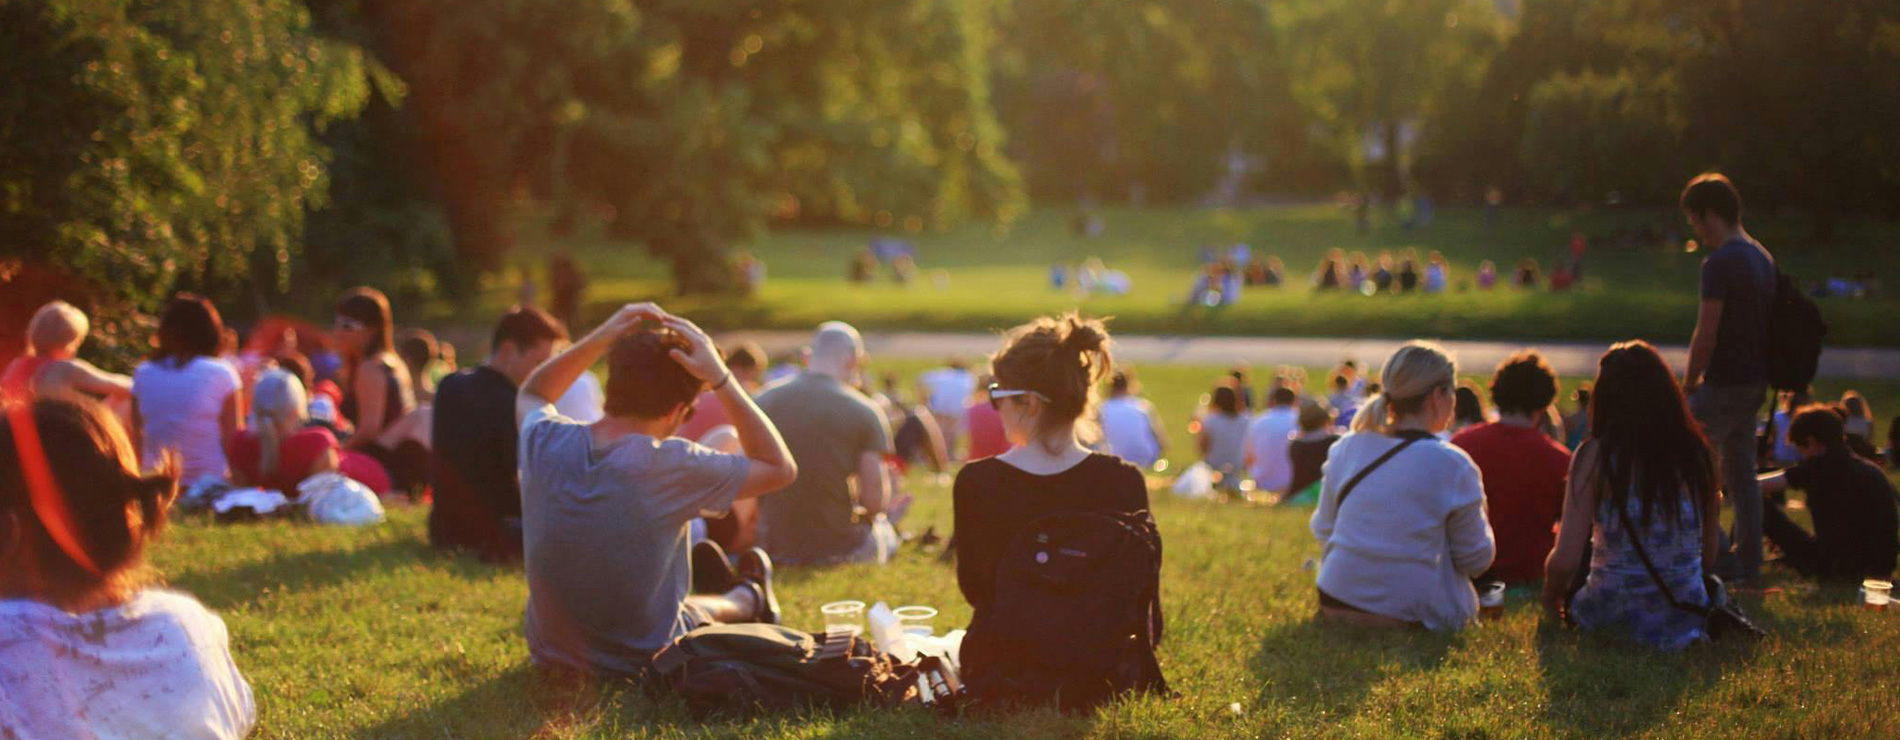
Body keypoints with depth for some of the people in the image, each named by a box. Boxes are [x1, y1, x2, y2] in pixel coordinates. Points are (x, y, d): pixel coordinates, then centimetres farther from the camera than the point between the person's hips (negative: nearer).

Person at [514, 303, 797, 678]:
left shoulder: (544, 441, -15)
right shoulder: (671, 466, -28)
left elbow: (530, 395, 12)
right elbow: (780, 468, -13)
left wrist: (599, 339, -2)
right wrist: (720, 378, -17)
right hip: (642, 664, -5)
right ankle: (748, 599, 60)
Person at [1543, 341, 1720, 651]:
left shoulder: (1595, 456, -13)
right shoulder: (1696, 452, -4)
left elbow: (1565, 560, -15)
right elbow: (1709, 552, 5)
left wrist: (1550, 595, 7)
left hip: (1611, 614, -4)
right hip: (1685, 618, 4)